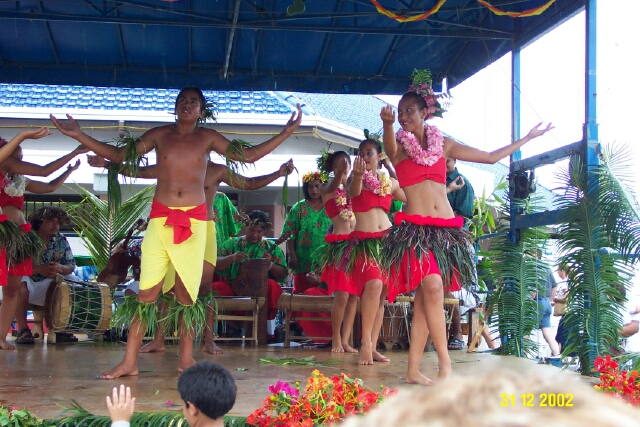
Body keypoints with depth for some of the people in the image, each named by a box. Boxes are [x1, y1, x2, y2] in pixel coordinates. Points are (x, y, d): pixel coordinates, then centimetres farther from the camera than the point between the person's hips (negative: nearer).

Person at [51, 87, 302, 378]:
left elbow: (250, 155, 8)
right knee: (147, 291, -5)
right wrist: (79, 136, 2)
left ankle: (186, 359, 15)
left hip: (195, 220, 0)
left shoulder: (207, 138, 9)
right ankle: (129, 361, -1)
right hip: (160, 218, 0)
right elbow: (118, 155, 9)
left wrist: (286, 133, 3)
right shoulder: (159, 135, 9)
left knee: (188, 292, 4)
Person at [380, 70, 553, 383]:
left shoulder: (443, 144, 13)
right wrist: (387, 124, -44)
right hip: (415, 227, -3)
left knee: (424, 297, 2)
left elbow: (491, 157, 19)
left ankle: (413, 369, 6)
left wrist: (528, 137, 22)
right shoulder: (400, 146, 4)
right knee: (432, 287, -23)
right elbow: (390, 148, -22)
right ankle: (445, 363, -19)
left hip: (446, 228, 4)